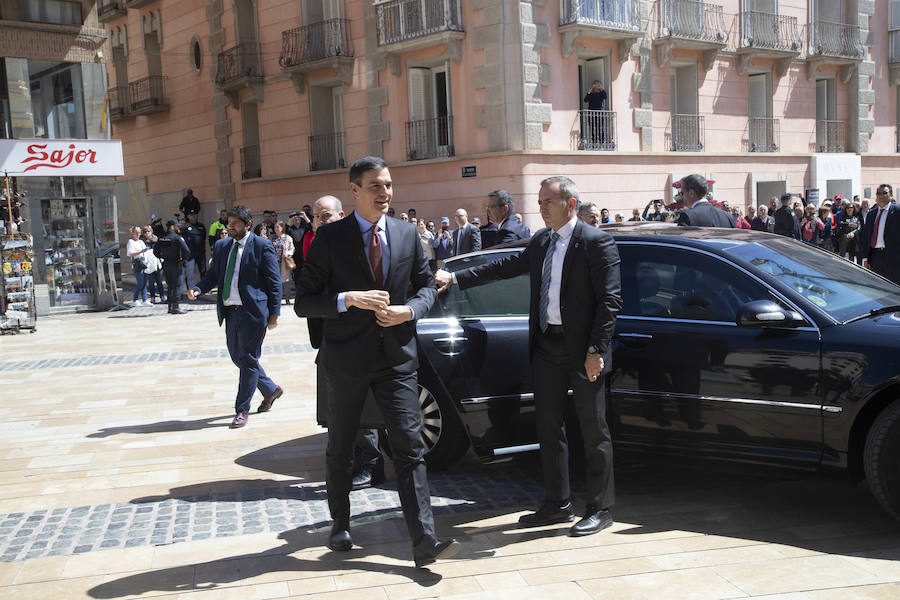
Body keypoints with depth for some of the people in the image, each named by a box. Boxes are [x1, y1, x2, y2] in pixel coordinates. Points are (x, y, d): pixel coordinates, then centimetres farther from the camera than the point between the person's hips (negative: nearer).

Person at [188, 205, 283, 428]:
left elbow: (274, 282, -6)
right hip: (230, 312, 7)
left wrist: (274, 313, -10)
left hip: (252, 312, -7)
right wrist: (198, 289, -5)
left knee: (248, 360, -2)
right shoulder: (221, 246, 13)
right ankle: (271, 390, 34)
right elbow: (213, 275, 16)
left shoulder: (262, 247, -6)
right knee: (238, 358, 14)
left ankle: (242, 410, 8)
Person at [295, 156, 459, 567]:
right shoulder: (329, 238, -5)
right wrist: (348, 299, -22)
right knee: (340, 448, 14)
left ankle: (425, 542, -6)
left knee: (409, 447, -5)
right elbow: (303, 303, -7)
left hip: (397, 356, 2)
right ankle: (340, 525, 35)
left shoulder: (407, 234, 5)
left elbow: (426, 285, 14)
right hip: (347, 359, -1)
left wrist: (410, 310, -7)